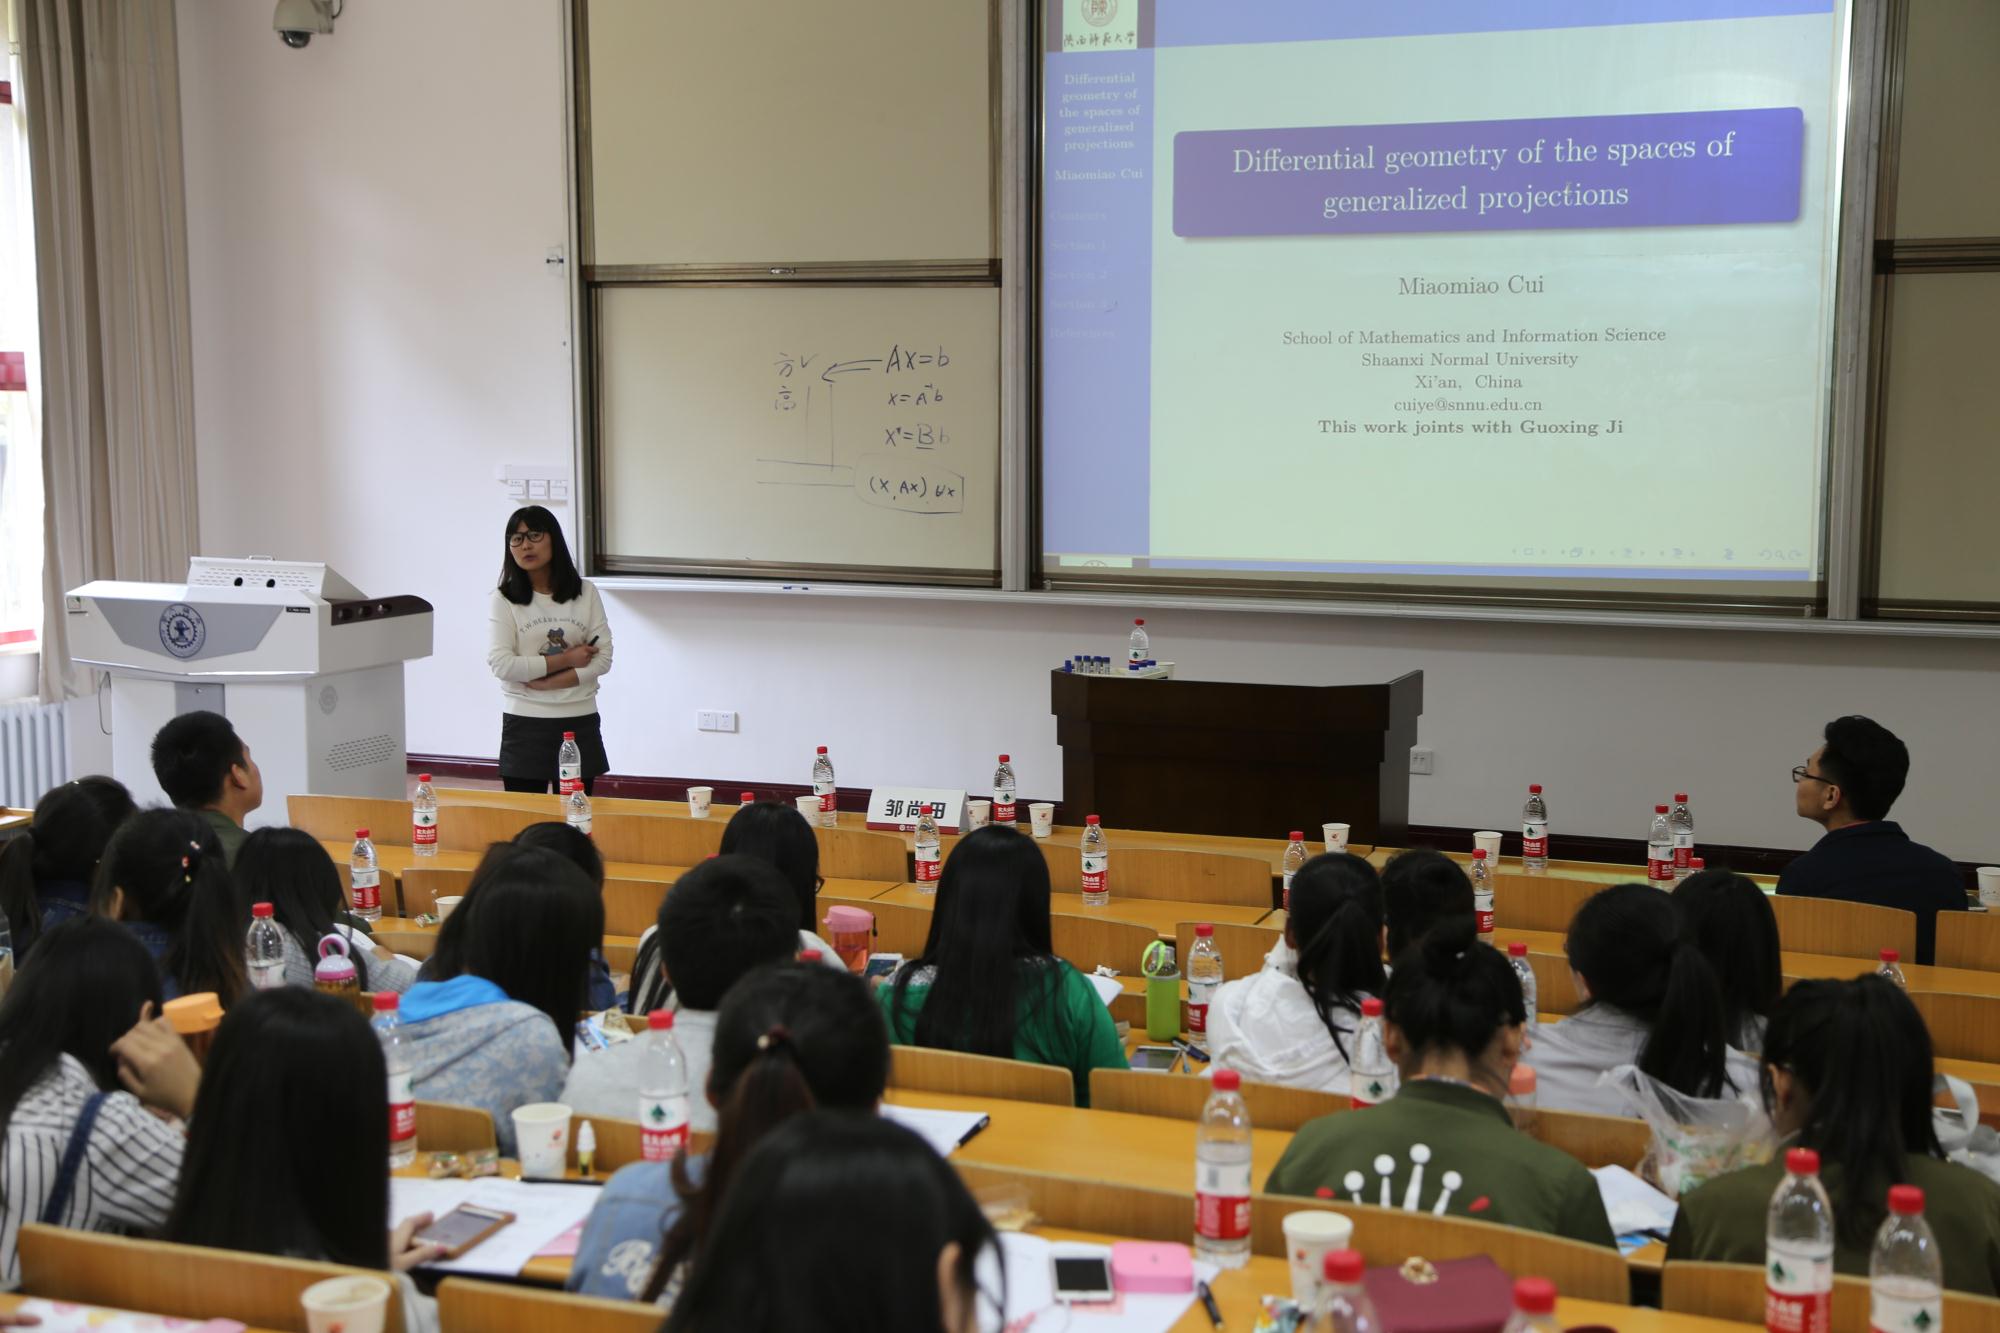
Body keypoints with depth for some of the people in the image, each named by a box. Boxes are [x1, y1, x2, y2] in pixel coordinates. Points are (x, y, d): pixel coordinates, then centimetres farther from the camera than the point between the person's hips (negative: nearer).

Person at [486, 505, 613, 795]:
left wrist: (546, 683, -12)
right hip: (525, 725, -2)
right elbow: (501, 664, -12)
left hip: (579, 721, 2)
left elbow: (603, 658, -3)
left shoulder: (585, 592, 3)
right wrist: (566, 659, -11)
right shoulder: (504, 600, -2)